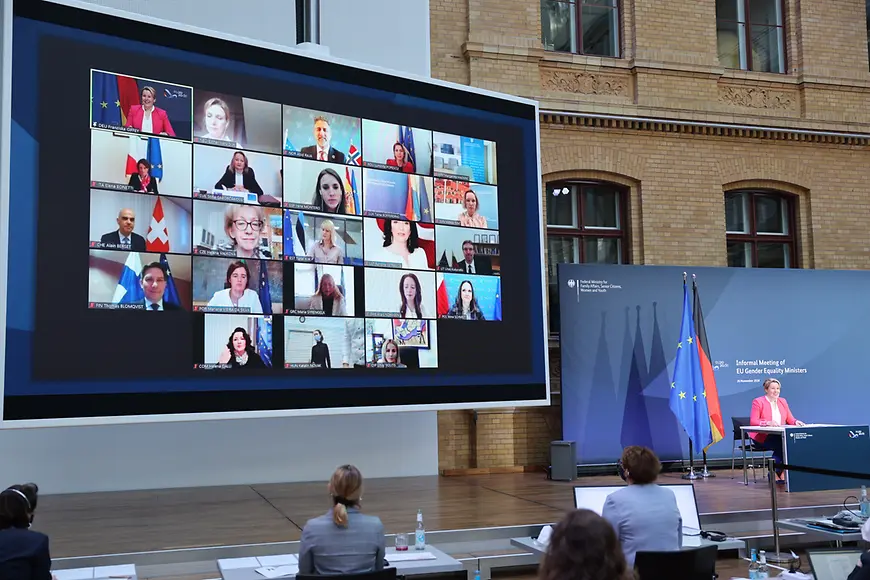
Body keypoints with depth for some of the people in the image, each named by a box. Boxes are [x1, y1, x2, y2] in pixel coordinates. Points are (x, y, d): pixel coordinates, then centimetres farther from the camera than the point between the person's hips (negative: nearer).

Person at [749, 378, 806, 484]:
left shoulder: (782, 401, 19)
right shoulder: (758, 402, 1)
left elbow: (790, 419, 13)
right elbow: (753, 421, -9)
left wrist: (796, 422, -11)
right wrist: (768, 423, -25)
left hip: (780, 436, 5)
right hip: (763, 437, -5)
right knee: (781, 444, -32)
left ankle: (780, 473, -20)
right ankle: (775, 474, -19)